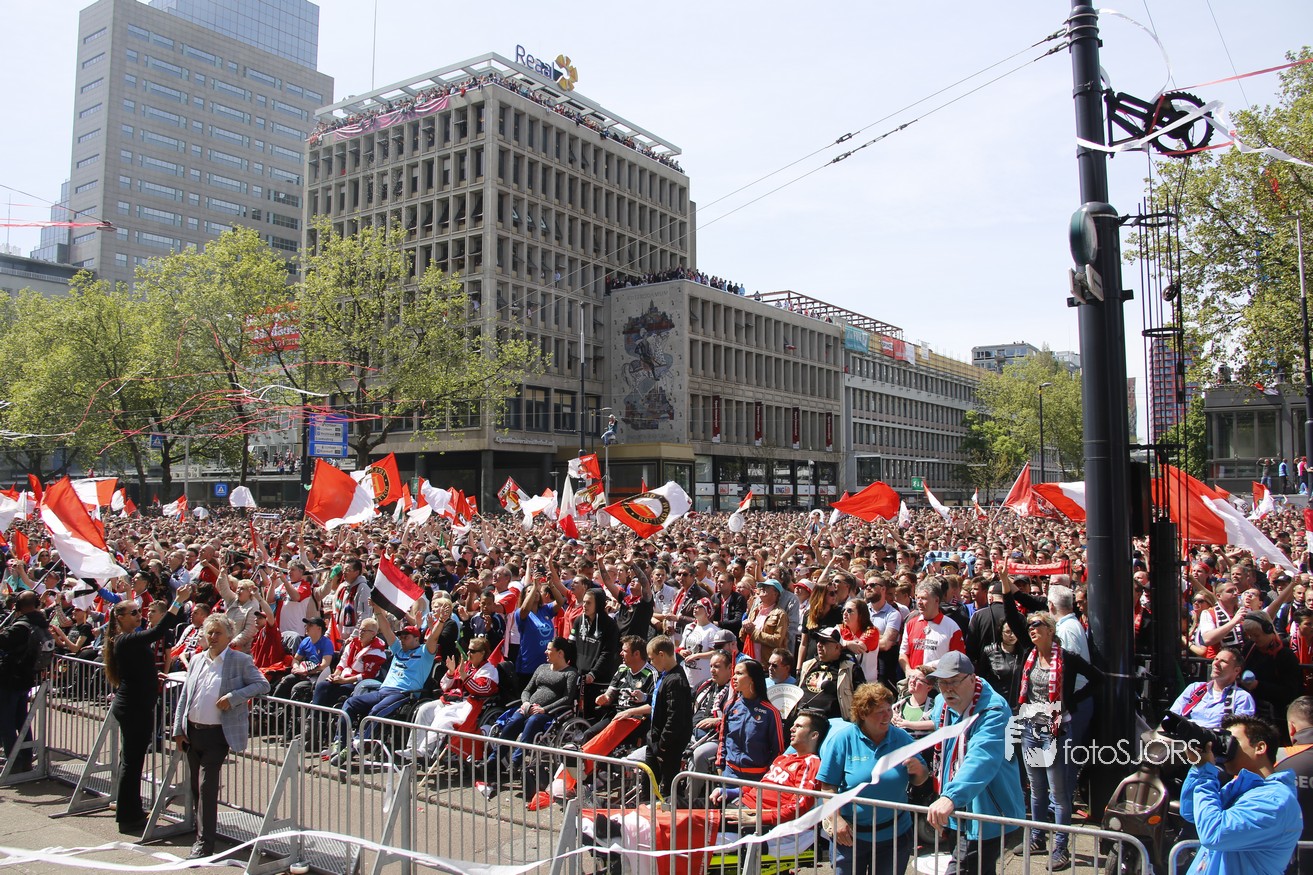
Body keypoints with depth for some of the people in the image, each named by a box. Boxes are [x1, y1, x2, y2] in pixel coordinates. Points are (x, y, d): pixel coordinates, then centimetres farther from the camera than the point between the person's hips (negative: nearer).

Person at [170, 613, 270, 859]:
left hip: (217, 734, -6)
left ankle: (204, 843, -2)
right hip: (192, 731, 6)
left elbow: (263, 684, -9)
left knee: (207, 786, -8)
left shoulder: (240, 661, -5)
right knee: (196, 786, 14)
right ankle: (203, 829, 33)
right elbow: (184, 697, 13)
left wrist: (233, 697, -20)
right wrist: (178, 729, 7)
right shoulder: (197, 660, 11)